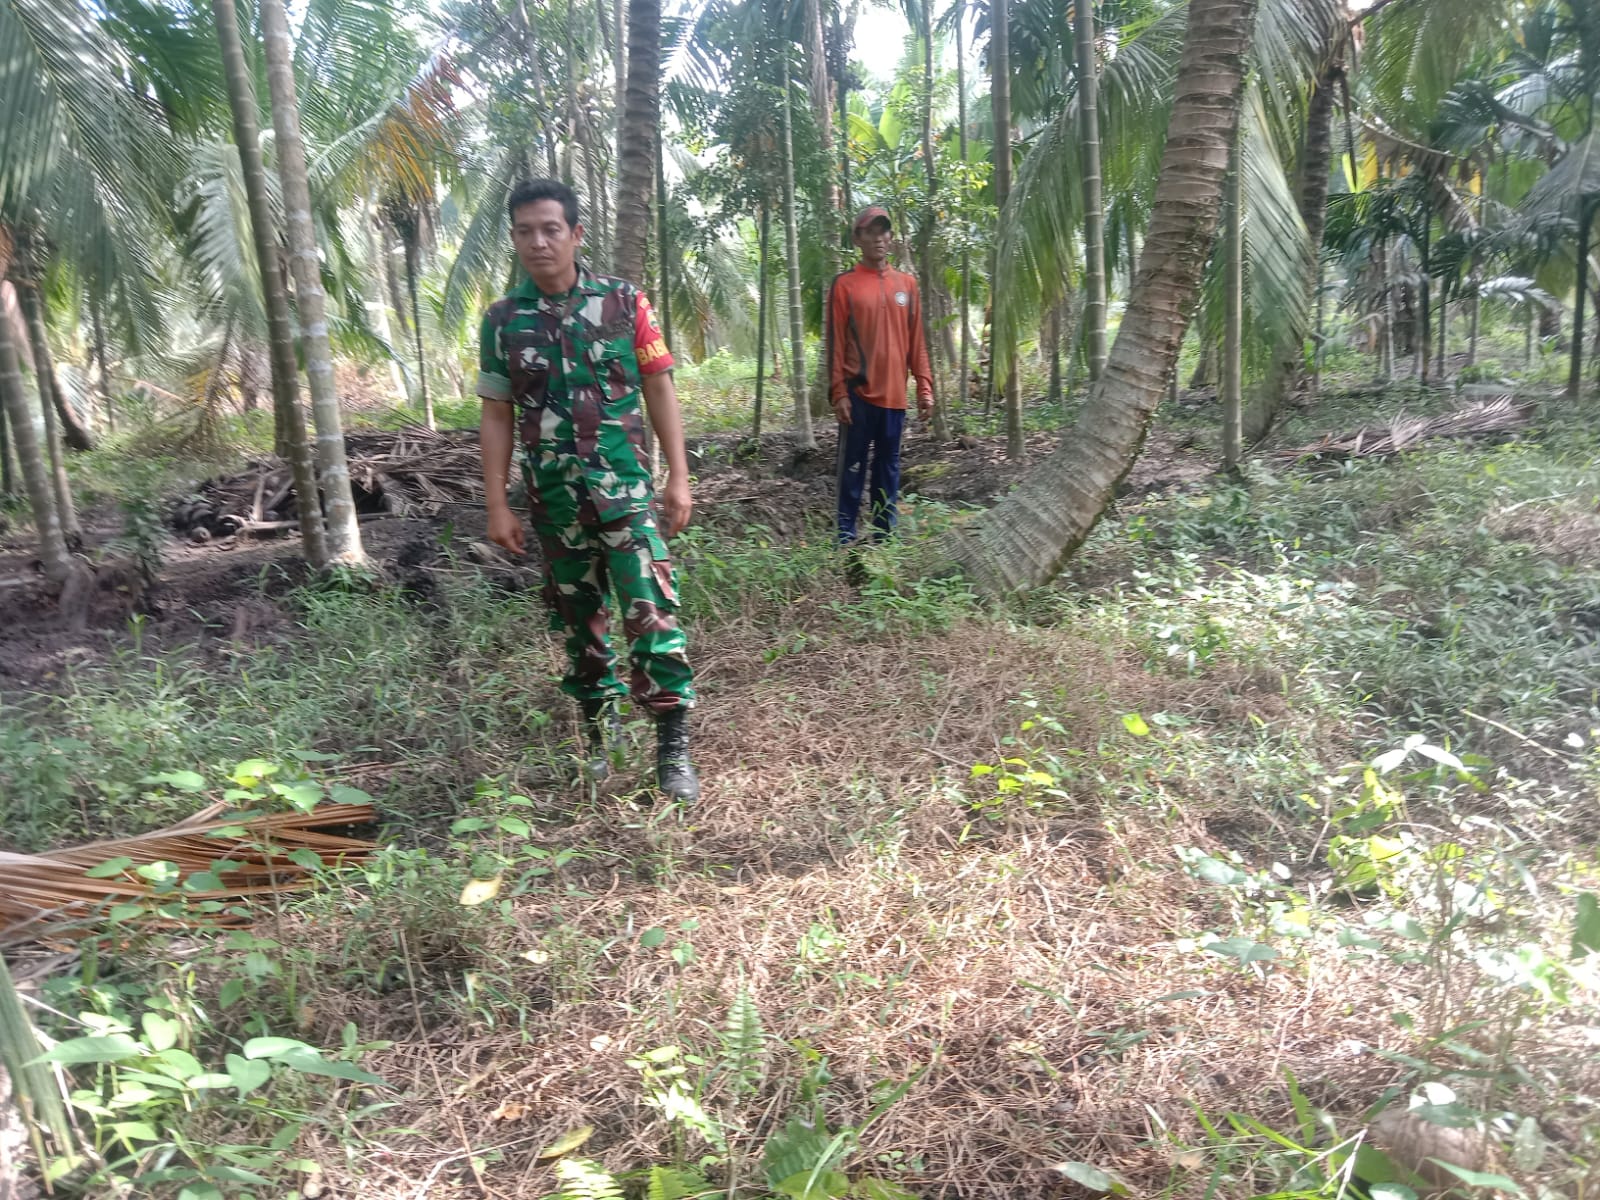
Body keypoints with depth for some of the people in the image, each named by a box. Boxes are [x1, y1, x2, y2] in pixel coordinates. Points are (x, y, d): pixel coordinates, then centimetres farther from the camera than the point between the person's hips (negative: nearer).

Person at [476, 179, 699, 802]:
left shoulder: (625, 301, -1)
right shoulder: (502, 320, 3)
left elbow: (659, 390, 2)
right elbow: (497, 416, 6)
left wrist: (678, 478, -2)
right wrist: (497, 505, 2)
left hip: (625, 488, -2)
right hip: (553, 497, 3)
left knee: (651, 611, -10)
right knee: (578, 617, 13)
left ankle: (673, 746, -1)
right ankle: (598, 725, 30)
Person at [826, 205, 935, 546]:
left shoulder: (907, 284, 12)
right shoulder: (844, 285, 0)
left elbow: (916, 341, 12)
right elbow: (835, 344, -3)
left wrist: (925, 388, 5)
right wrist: (839, 394, -10)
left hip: (894, 395, 4)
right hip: (859, 394, -4)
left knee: (888, 469, 9)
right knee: (853, 469, -1)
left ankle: (885, 536, 17)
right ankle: (846, 538, 5)